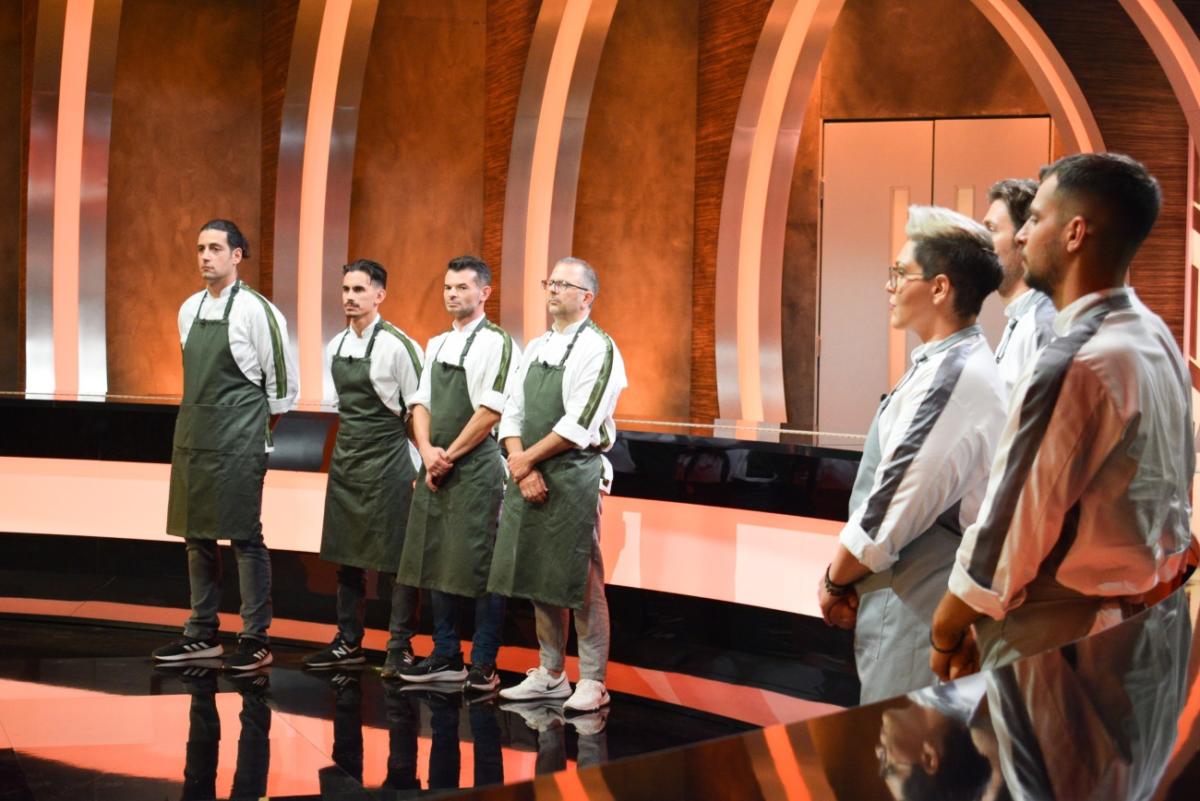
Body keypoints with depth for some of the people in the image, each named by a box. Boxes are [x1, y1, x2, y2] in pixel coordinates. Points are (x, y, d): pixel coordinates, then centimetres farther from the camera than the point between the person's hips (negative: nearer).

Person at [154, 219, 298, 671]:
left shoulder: (256, 311, -10)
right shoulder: (189, 310, 10)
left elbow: (281, 379, -5)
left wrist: (260, 425, 4)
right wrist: (200, 419, 16)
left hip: (238, 443, -7)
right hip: (192, 436, 7)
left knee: (244, 537, -3)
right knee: (197, 536, 11)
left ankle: (256, 639, 4)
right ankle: (203, 634, 21)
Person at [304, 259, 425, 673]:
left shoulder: (397, 345, -12)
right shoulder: (335, 347, 8)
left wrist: (417, 464, -9)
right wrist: (347, 441, 15)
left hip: (387, 462, -7)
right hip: (345, 459, 7)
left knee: (396, 557, -1)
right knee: (345, 553, 12)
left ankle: (400, 647, 7)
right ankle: (349, 642, 22)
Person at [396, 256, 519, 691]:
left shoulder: (495, 343, -8)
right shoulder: (437, 344, 16)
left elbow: (491, 411, -15)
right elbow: (421, 402, 13)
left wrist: (449, 456, -11)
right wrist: (428, 452, -4)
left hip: (476, 467, -8)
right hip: (436, 467, 8)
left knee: (479, 566, -4)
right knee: (437, 561, 11)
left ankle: (484, 664, 4)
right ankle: (446, 656, 20)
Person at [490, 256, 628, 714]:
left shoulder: (598, 349, -8)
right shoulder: (536, 348, 14)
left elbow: (580, 424, -17)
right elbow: (512, 413, 9)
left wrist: (526, 458, -10)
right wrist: (522, 470, -6)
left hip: (574, 477, -7)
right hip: (528, 476, 7)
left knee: (580, 582, -2)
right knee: (538, 579, 12)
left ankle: (592, 682, 7)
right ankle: (551, 675, 23)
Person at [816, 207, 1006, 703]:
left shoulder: (951, 379, -20)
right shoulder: (953, 365, 11)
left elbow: (892, 507, -21)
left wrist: (835, 582, -5)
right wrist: (851, 579, 8)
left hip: (915, 609, -10)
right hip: (913, 599, 10)